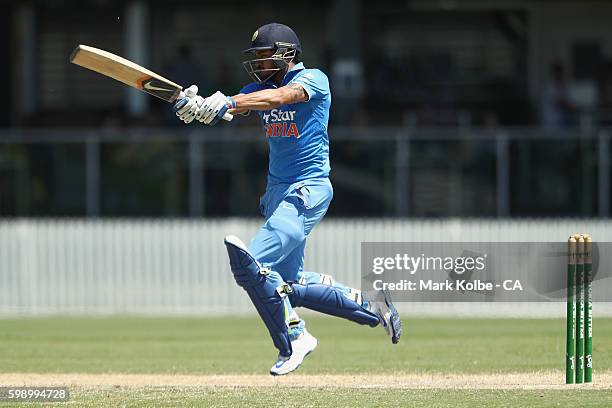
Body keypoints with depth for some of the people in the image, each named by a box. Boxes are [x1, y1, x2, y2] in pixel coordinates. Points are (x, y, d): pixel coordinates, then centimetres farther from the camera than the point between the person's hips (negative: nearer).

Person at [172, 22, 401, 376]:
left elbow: (279, 97, -30)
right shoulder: (259, 88, 11)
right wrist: (196, 106, -29)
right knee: (288, 282, 14)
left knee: (253, 264, -18)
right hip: (278, 193, 9)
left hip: (308, 189, -9)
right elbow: (224, 109, -6)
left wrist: (226, 104, -42)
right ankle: (370, 306, 27)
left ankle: (294, 339, -4)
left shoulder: (314, 80, -10)